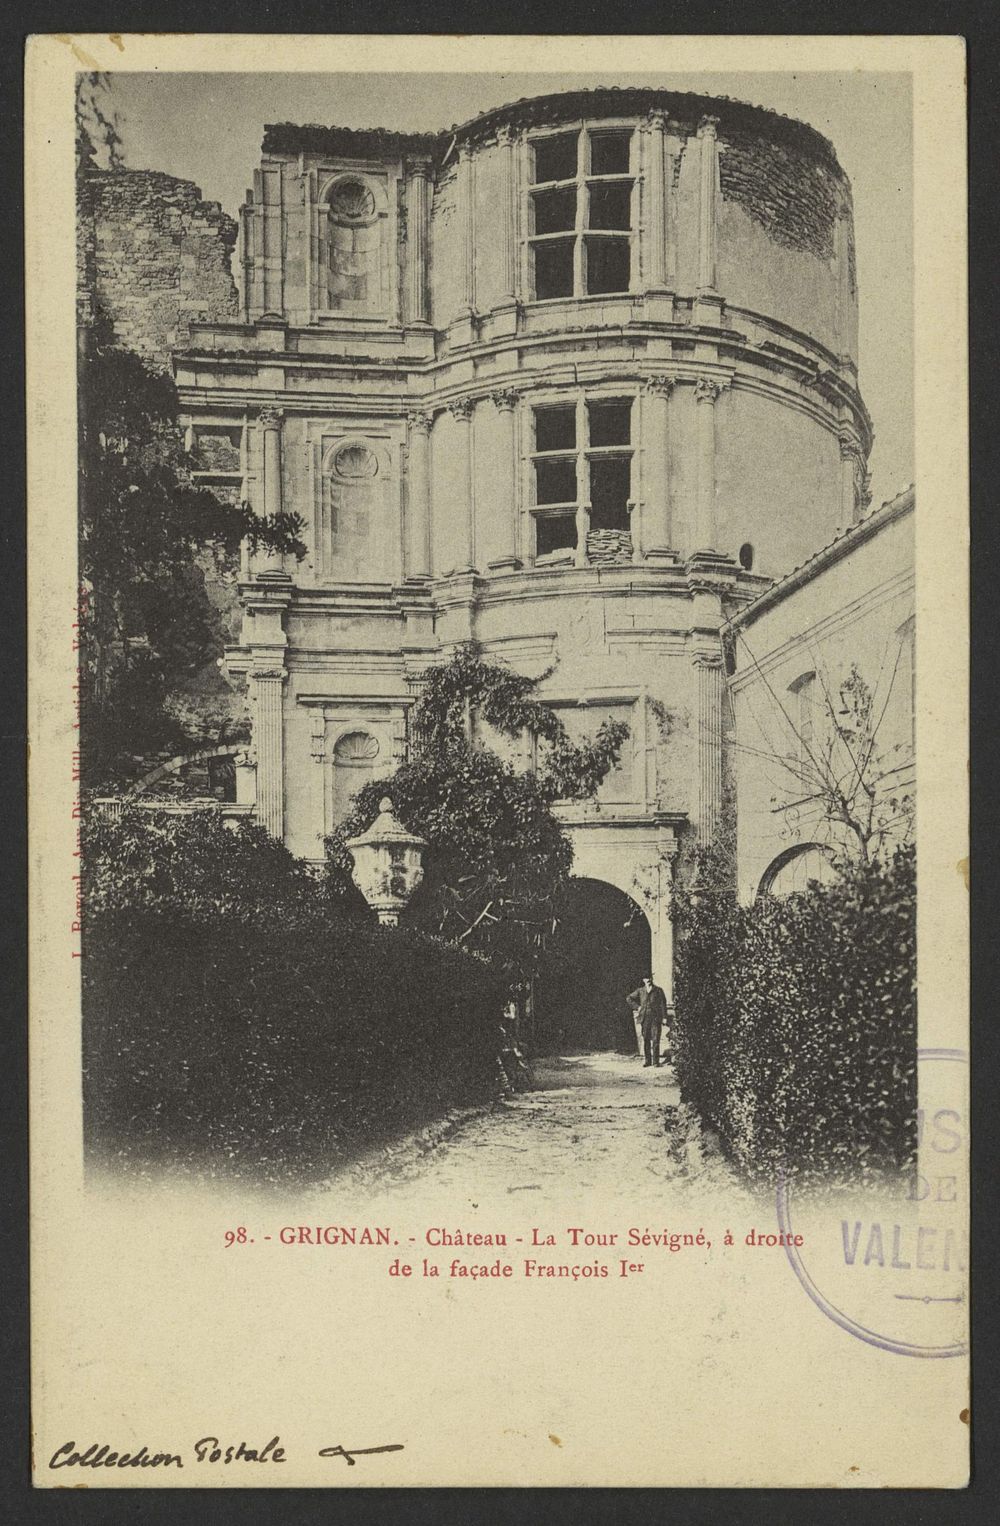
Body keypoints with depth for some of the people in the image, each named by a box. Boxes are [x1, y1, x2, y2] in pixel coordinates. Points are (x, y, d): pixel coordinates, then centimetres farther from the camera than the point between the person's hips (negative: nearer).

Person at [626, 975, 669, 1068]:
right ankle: (646, 1060, 9)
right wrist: (637, 1007, 8)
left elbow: (663, 1004, 2)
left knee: (655, 1040, -6)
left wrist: (664, 1017, -5)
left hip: (656, 1018, -2)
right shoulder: (640, 991, 10)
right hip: (644, 1018, 2)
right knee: (645, 1040, 3)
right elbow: (629, 998, 19)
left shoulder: (658, 990, 6)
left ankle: (655, 1061, -2)